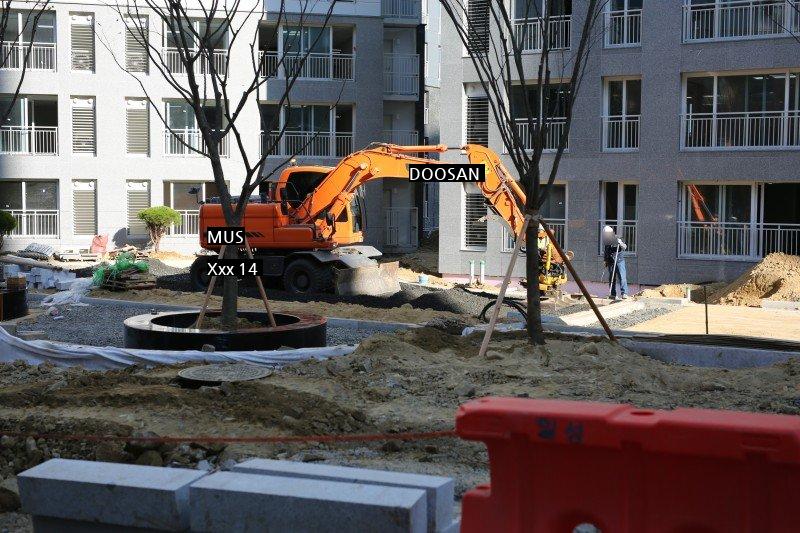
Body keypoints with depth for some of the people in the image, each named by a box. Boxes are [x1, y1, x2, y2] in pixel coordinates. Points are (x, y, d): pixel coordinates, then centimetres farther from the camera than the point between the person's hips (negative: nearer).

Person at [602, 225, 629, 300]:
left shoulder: (617, 239, -3)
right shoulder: (605, 242, 9)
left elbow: (624, 247, -9)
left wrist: (620, 243, -28)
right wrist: (605, 261, 15)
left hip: (619, 261, -4)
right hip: (610, 262, 4)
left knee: (622, 277, -12)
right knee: (611, 279, 4)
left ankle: (624, 293, -16)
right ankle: (613, 295, 9)